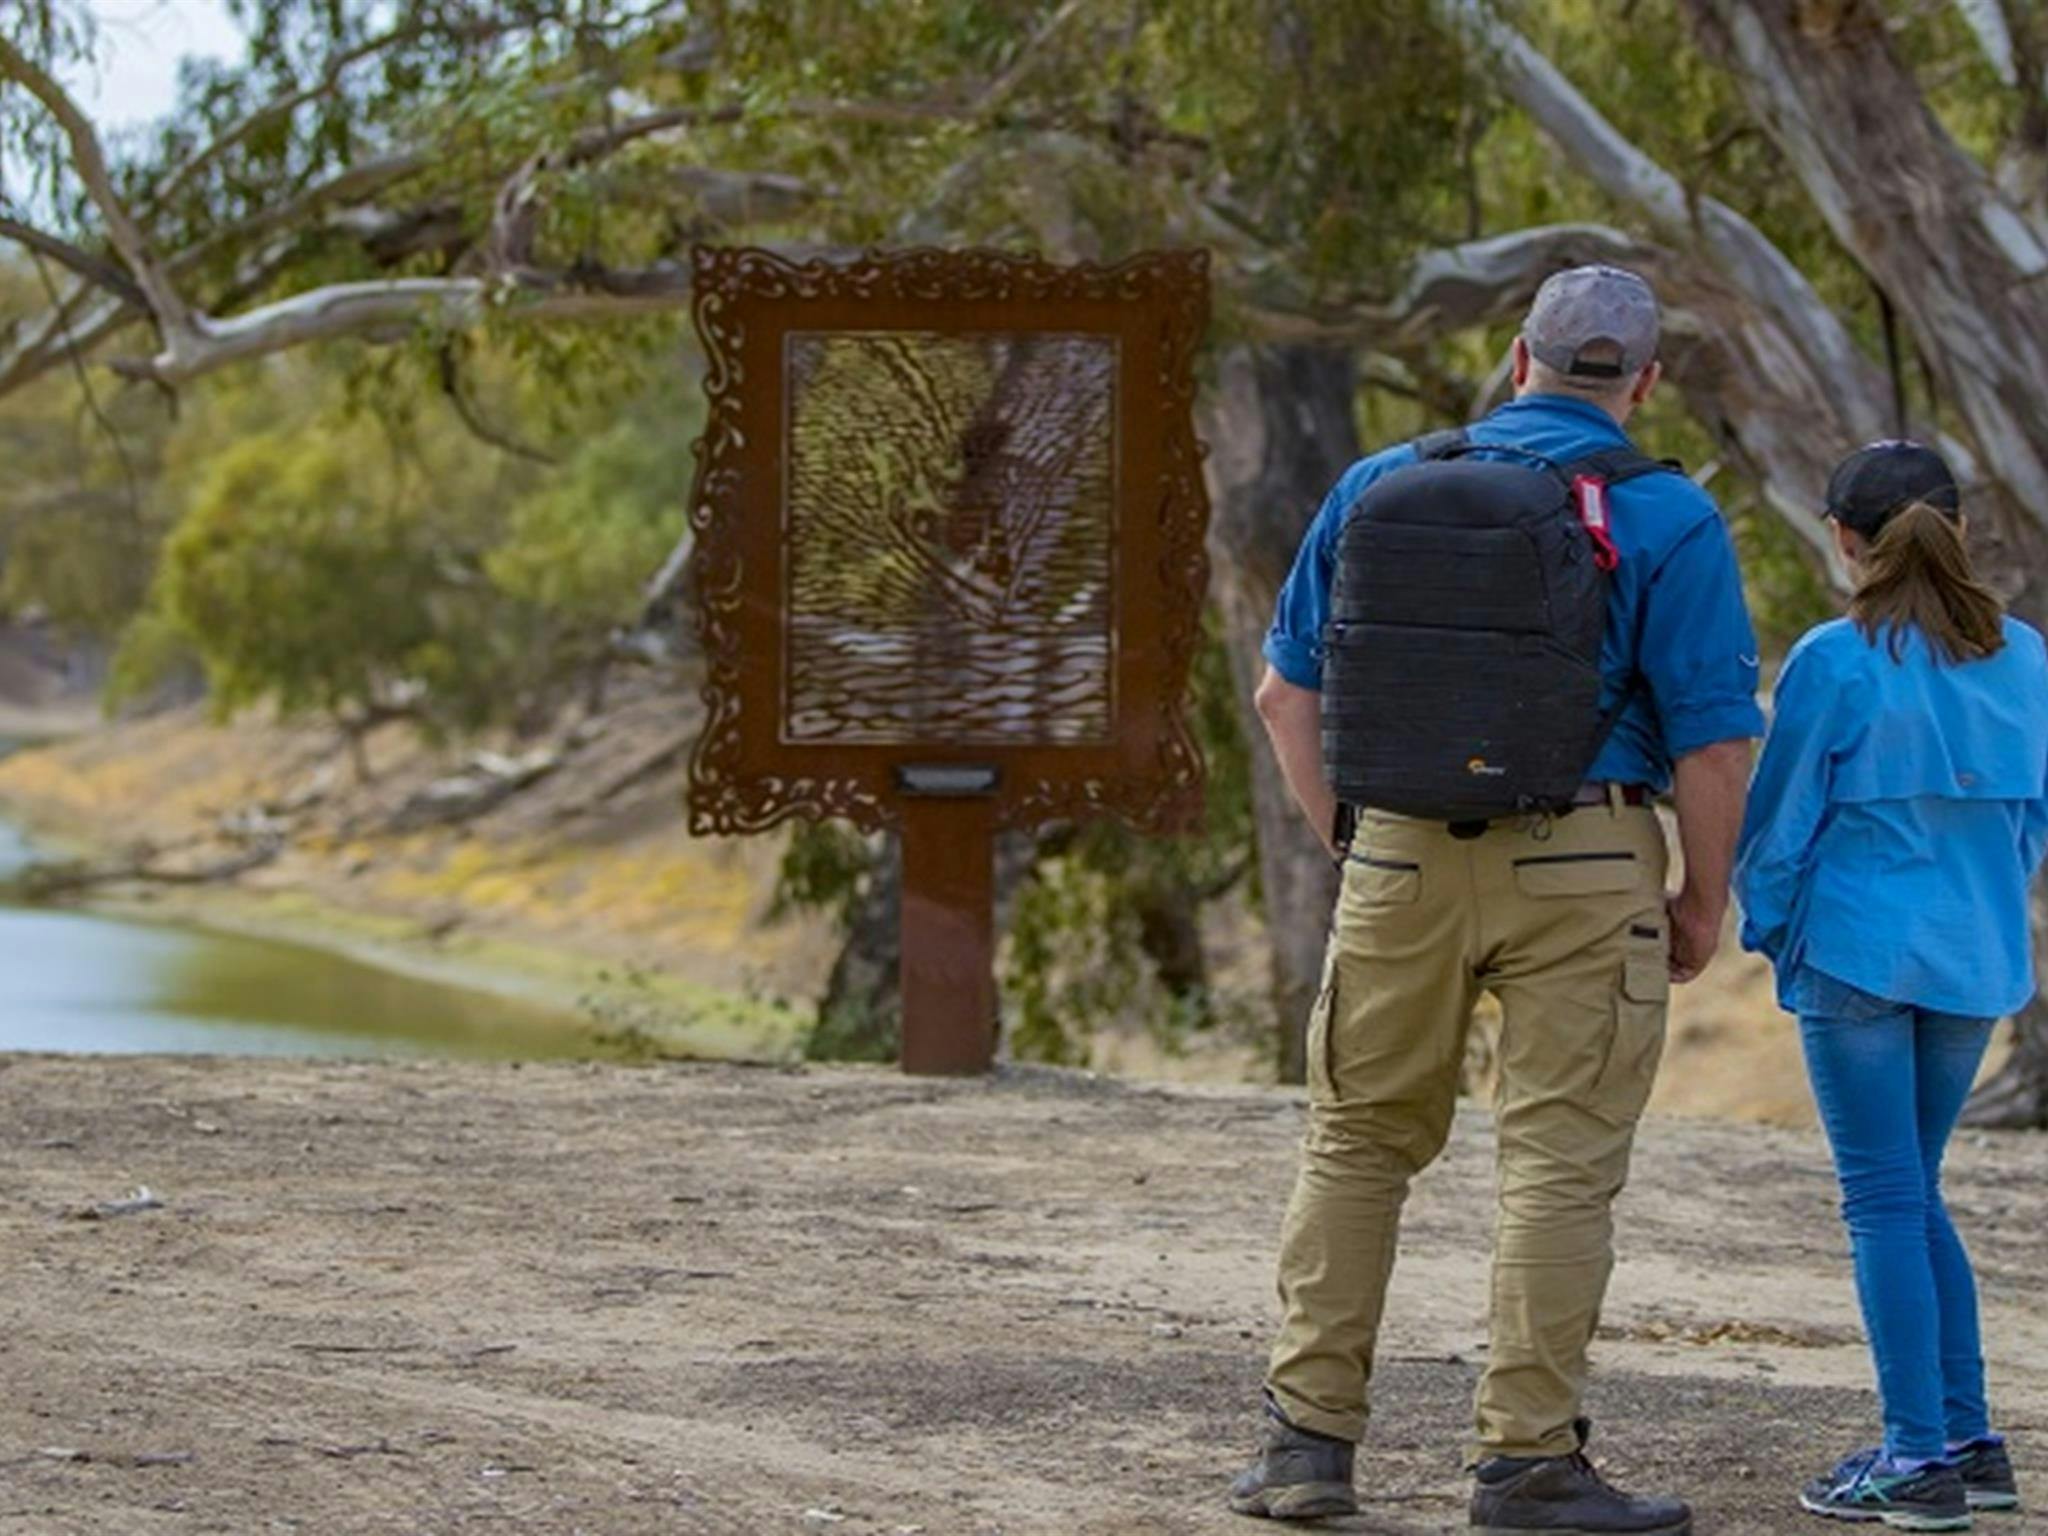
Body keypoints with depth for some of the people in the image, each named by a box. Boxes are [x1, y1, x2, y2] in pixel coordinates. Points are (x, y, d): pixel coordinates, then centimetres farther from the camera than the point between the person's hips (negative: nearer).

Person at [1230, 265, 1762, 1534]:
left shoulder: (1381, 488, 7)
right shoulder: (1669, 521, -5)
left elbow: (1288, 693, 10)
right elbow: (1714, 741, -9)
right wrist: (1704, 905, 4)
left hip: (1402, 858, 3)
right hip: (1581, 861, -3)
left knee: (1358, 1143, 13)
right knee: (1561, 1164, 2)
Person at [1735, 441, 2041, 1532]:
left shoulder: (1835, 663, -12)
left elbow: (1780, 817, -6)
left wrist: (1767, 930, 10)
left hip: (1858, 951, -5)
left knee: (1884, 1199, 0)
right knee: (1912, 1193, 17)